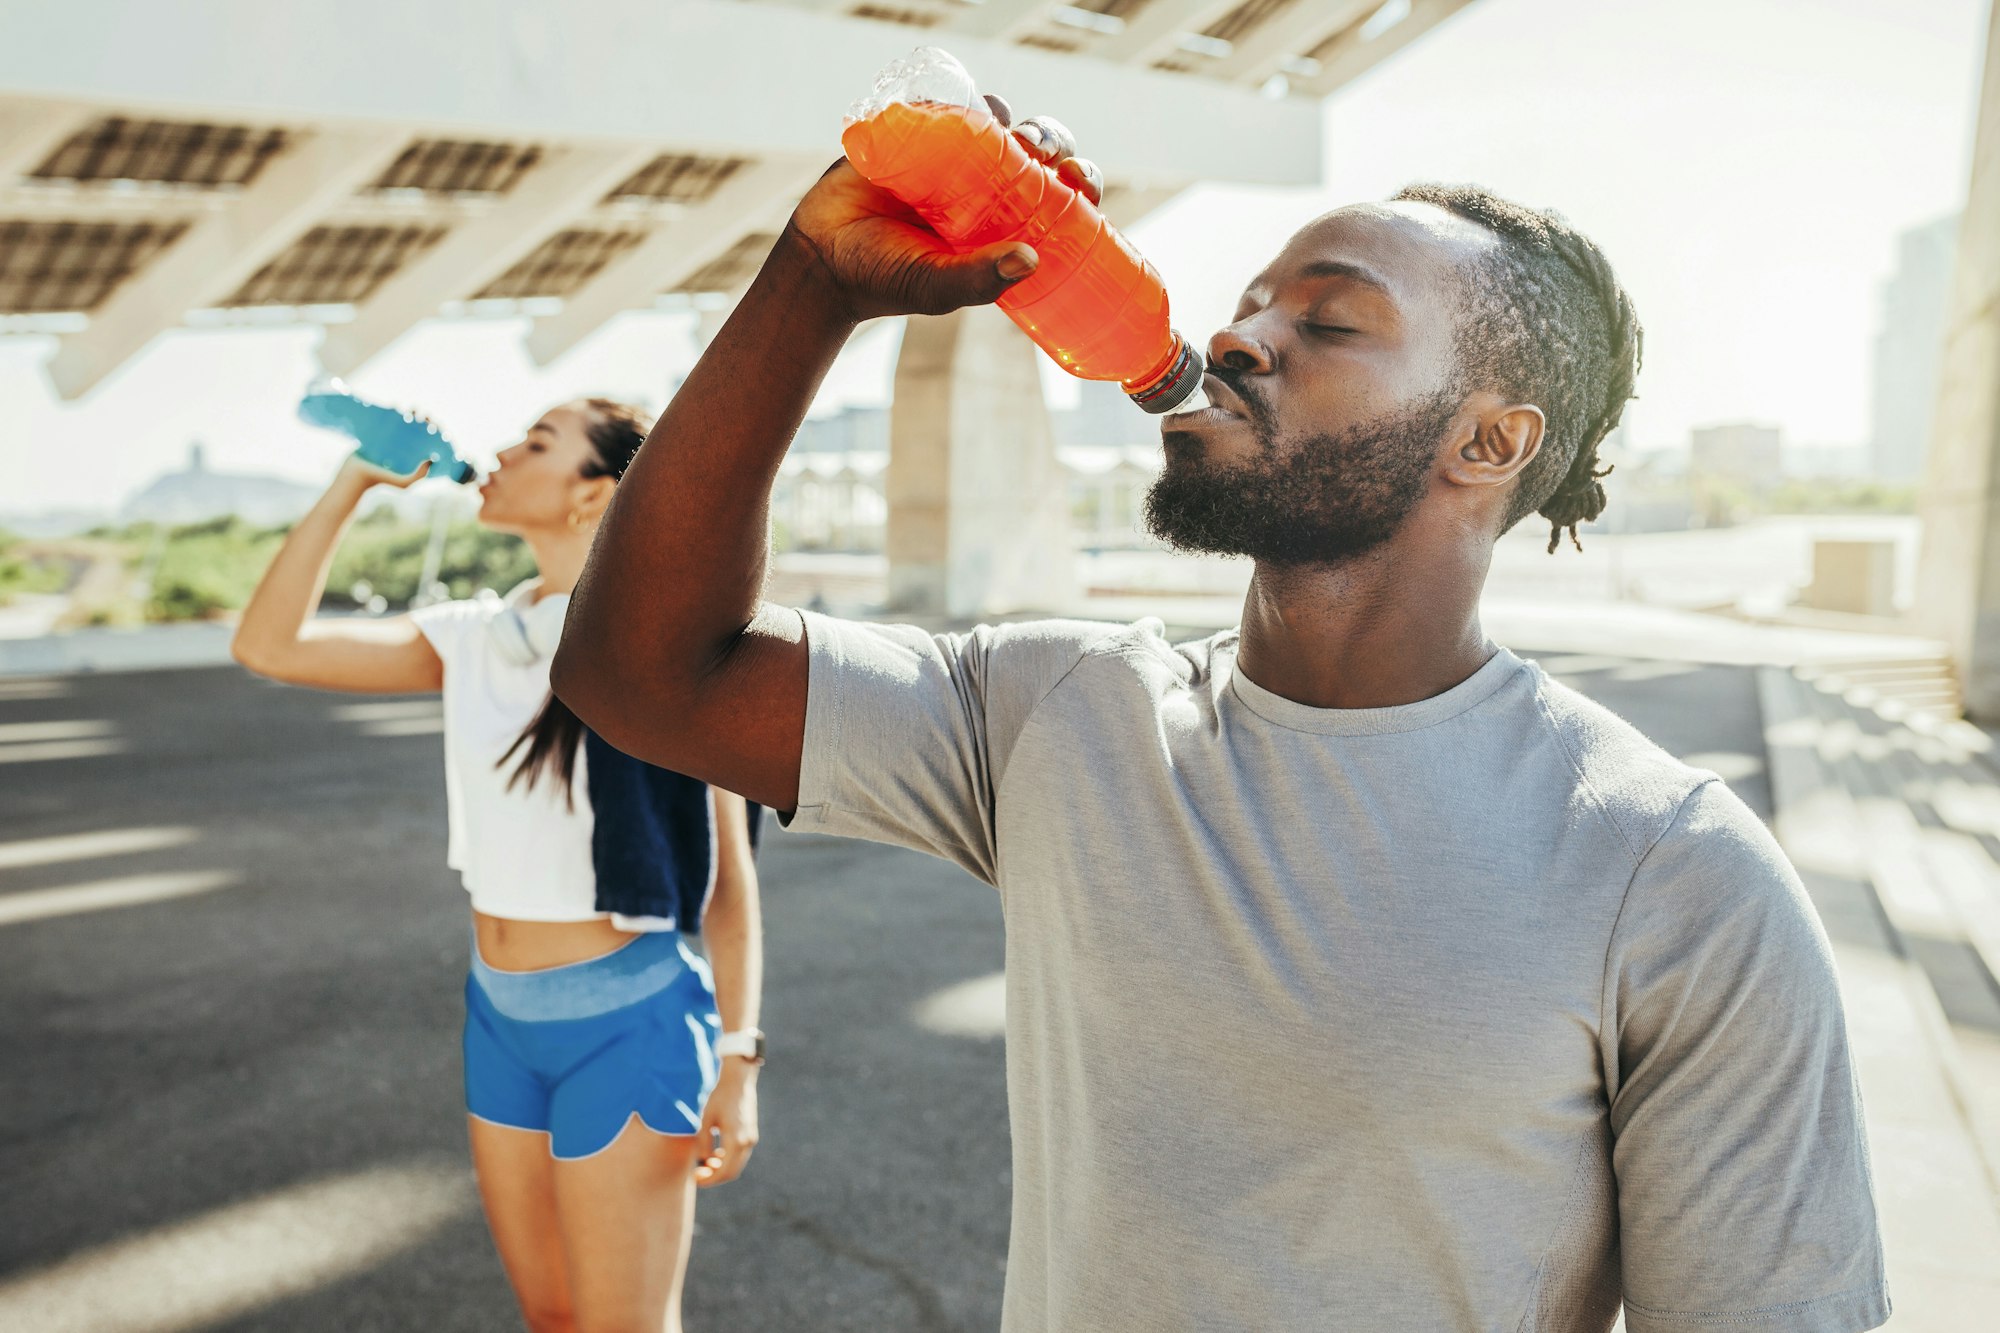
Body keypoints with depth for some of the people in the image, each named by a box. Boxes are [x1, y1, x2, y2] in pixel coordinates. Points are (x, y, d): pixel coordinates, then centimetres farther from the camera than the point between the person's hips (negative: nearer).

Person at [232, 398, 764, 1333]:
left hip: (626, 1020, -6)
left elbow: (728, 871, -11)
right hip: (499, 1014, 6)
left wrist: (738, 1057, -11)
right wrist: (355, 482, 0)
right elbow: (269, 645, 3)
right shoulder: (474, 639, 3)